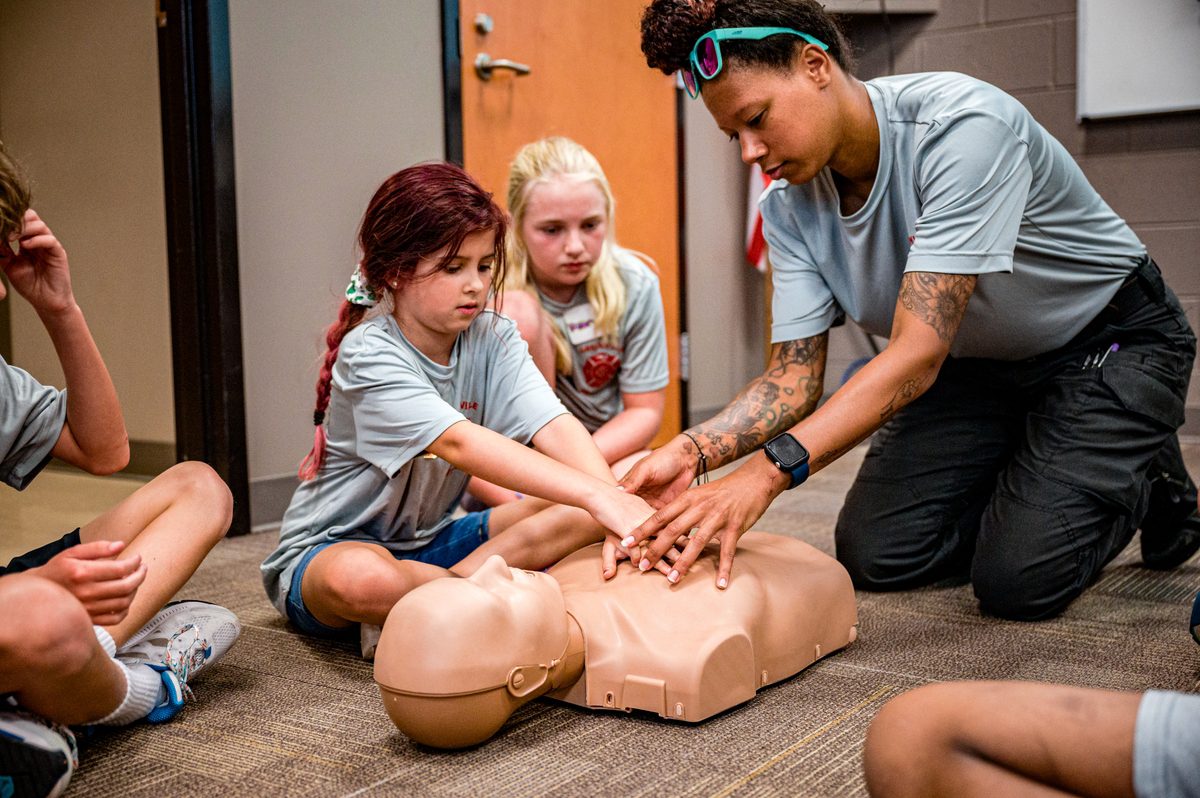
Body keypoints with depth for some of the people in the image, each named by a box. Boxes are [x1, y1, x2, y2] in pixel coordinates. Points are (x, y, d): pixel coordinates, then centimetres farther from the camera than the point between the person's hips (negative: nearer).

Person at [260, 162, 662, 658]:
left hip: (429, 543, 6)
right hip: (329, 548, -6)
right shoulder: (368, 357, -23)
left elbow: (555, 427, -20)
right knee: (358, 578, -43)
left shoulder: (493, 339, -5)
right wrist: (598, 496, -49)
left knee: (580, 513, -13)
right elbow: (459, 443, -39)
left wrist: (620, 508, -40)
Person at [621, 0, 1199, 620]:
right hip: (975, 364, 6)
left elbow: (917, 353, -41)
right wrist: (690, 452, -33)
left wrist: (768, 470, -50)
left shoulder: (964, 125, -34)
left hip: (1112, 341, -6)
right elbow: (793, 376, -14)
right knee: (873, 556, -5)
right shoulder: (788, 205, -13)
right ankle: (1033, 477, 19)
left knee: (1016, 579, -18)